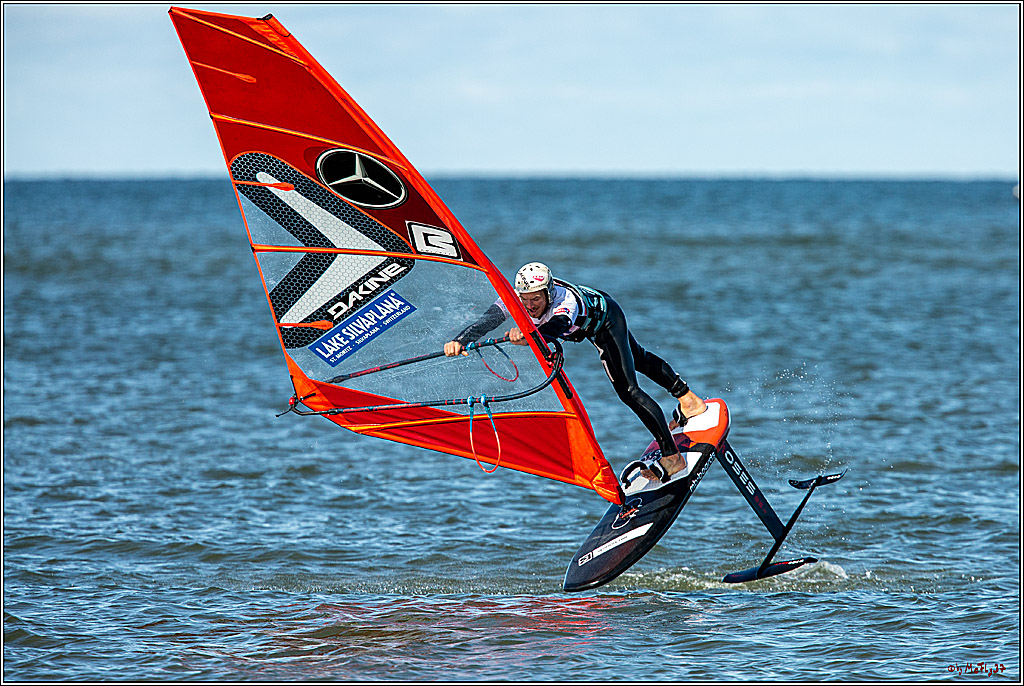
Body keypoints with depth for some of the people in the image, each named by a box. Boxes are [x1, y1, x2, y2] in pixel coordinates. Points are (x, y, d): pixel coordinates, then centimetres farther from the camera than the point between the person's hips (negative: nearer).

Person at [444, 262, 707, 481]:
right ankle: (688, 400, 50)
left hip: (605, 317, -7)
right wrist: (459, 341, -64)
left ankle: (672, 457, -6)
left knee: (627, 389, -16)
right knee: (638, 359, 27)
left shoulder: (566, 301, -48)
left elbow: (556, 327, -69)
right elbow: (486, 321, -46)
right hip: (585, 323, 7)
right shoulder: (515, 298, -34)